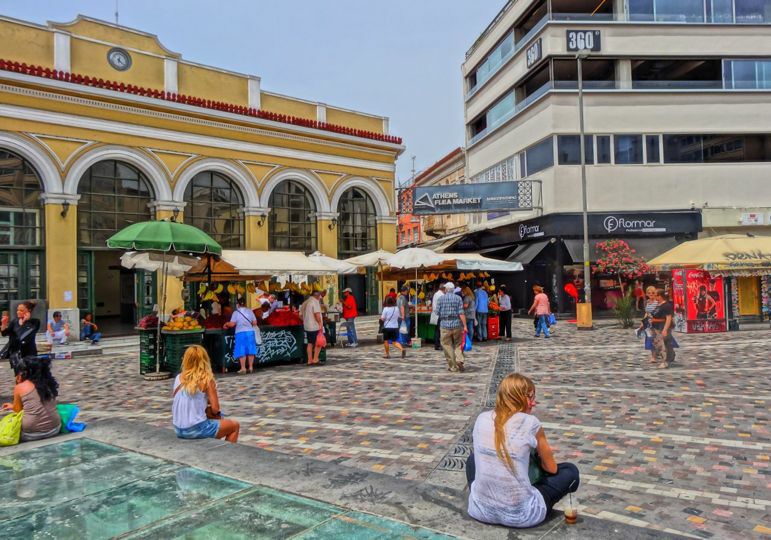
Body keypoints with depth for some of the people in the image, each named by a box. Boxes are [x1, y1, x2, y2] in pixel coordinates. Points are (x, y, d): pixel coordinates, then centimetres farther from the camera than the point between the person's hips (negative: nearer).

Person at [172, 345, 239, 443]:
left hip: (178, 430, 6)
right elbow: (215, 409, -11)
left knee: (217, 417, 33)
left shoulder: (178, 378, 4)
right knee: (235, 425, 16)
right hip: (196, 429, -6)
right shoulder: (206, 379, -11)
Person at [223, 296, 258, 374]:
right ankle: (250, 367, 11)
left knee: (241, 351, 1)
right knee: (250, 350, 9)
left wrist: (226, 324, 11)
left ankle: (243, 368, 0)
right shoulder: (250, 311, 5)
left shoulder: (236, 313, -5)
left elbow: (232, 324, -9)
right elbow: (255, 323, 5)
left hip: (240, 333, -3)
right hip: (250, 332, 3)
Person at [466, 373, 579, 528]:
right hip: (520, 516, -4)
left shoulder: (482, 418, 1)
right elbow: (551, 468, 5)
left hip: (481, 509, 4)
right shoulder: (530, 423, -10)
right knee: (570, 470, 15)